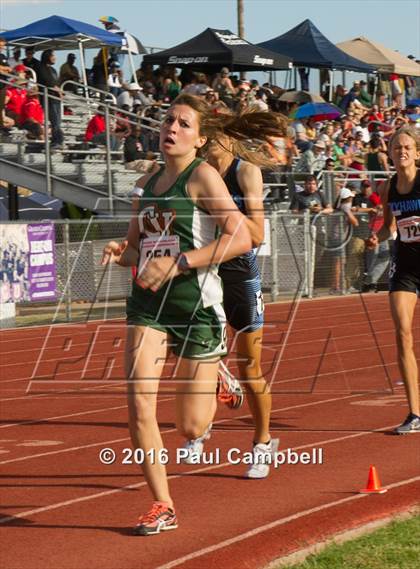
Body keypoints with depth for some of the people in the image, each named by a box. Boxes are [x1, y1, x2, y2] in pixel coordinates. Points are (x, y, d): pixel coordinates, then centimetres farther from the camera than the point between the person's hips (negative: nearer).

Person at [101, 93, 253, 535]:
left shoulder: (203, 176, -8)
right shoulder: (147, 183, 11)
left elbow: (240, 238, -18)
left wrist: (178, 263, -21)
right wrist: (121, 252, 0)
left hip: (195, 302, -5)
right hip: (148, 303, 5)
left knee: (191, 428, 3)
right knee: (139, 404, -13)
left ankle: (217, 383, 39)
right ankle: (162, 506, 0)